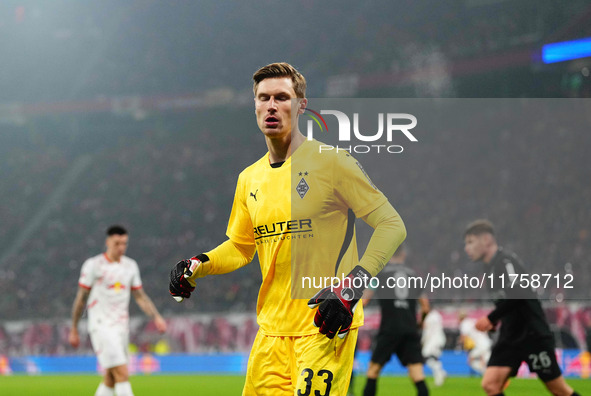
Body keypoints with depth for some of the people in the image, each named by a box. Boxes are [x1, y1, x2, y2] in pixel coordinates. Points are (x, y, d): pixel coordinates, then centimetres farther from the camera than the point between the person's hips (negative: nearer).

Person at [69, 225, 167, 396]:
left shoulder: (130, 265, 11)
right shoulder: (93, 265, -5)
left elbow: (140, 296, 16)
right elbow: (81, 298, 0)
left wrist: (156, 317, 1)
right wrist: (74, 330, 3)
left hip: (121, 327, 6)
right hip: (101, 326, -6)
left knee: (111, 379, 9)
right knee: (122, 374, -17)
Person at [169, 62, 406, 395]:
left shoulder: (331, 161, -6)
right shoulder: (249, 179, 13)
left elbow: (392, 225, -8)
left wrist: (351, 287, -18)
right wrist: (198, 266, 6)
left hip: (326, 328, -6)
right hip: (272, 328, 6)